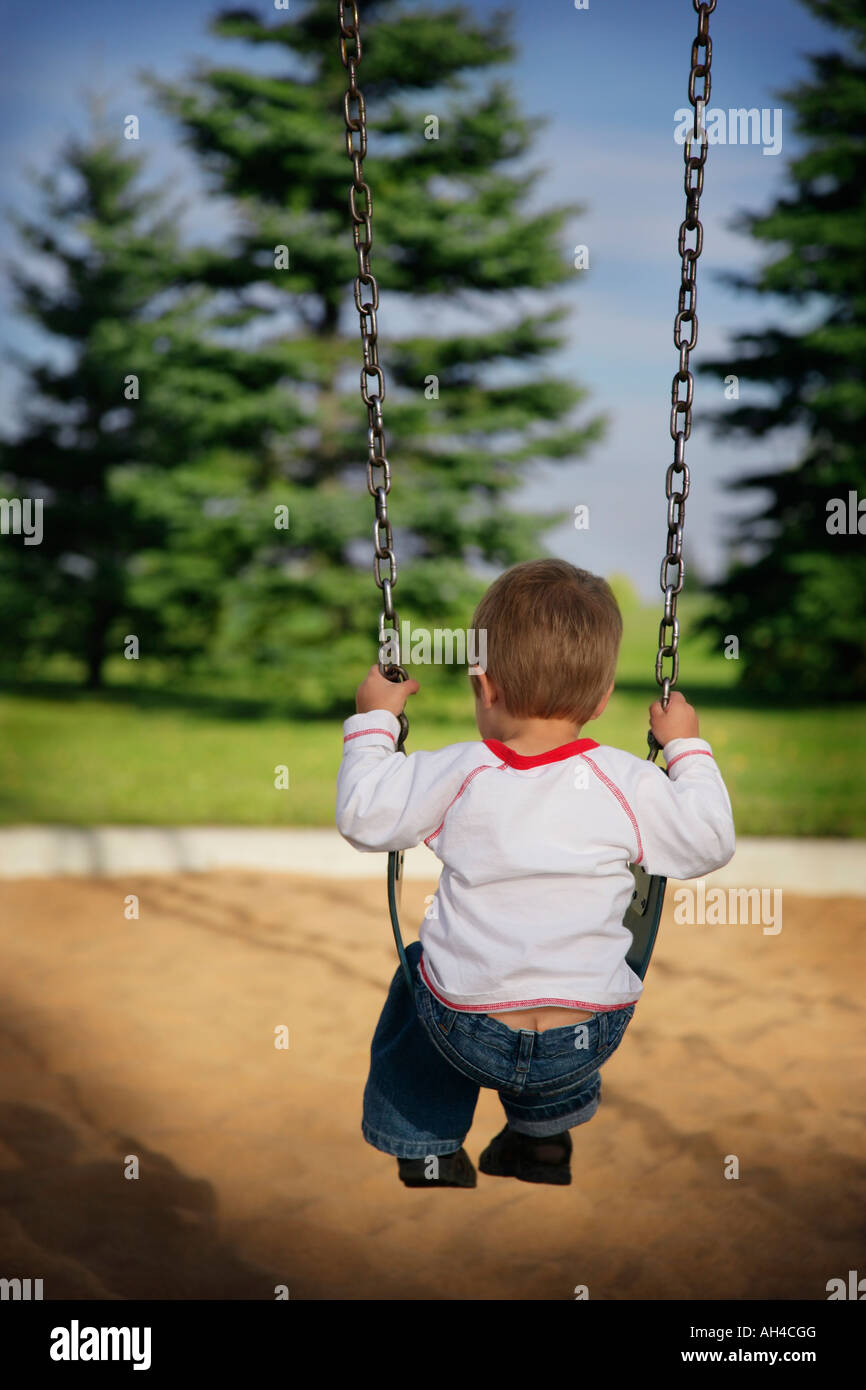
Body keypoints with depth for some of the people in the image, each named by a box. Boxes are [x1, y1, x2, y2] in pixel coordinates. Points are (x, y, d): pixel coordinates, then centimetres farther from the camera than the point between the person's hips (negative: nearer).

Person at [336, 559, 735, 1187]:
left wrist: (373, 721, 12)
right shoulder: (630, 784, -9)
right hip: (587, 1042, 1)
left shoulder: (458, 775, -9)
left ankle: (427, 1153, 39)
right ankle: (545, 1138, 44)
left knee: (418, 970, 33)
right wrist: (689, 748, 16)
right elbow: (711, 842, 3)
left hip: (467, 1034, -1)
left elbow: (363, 817, -1)